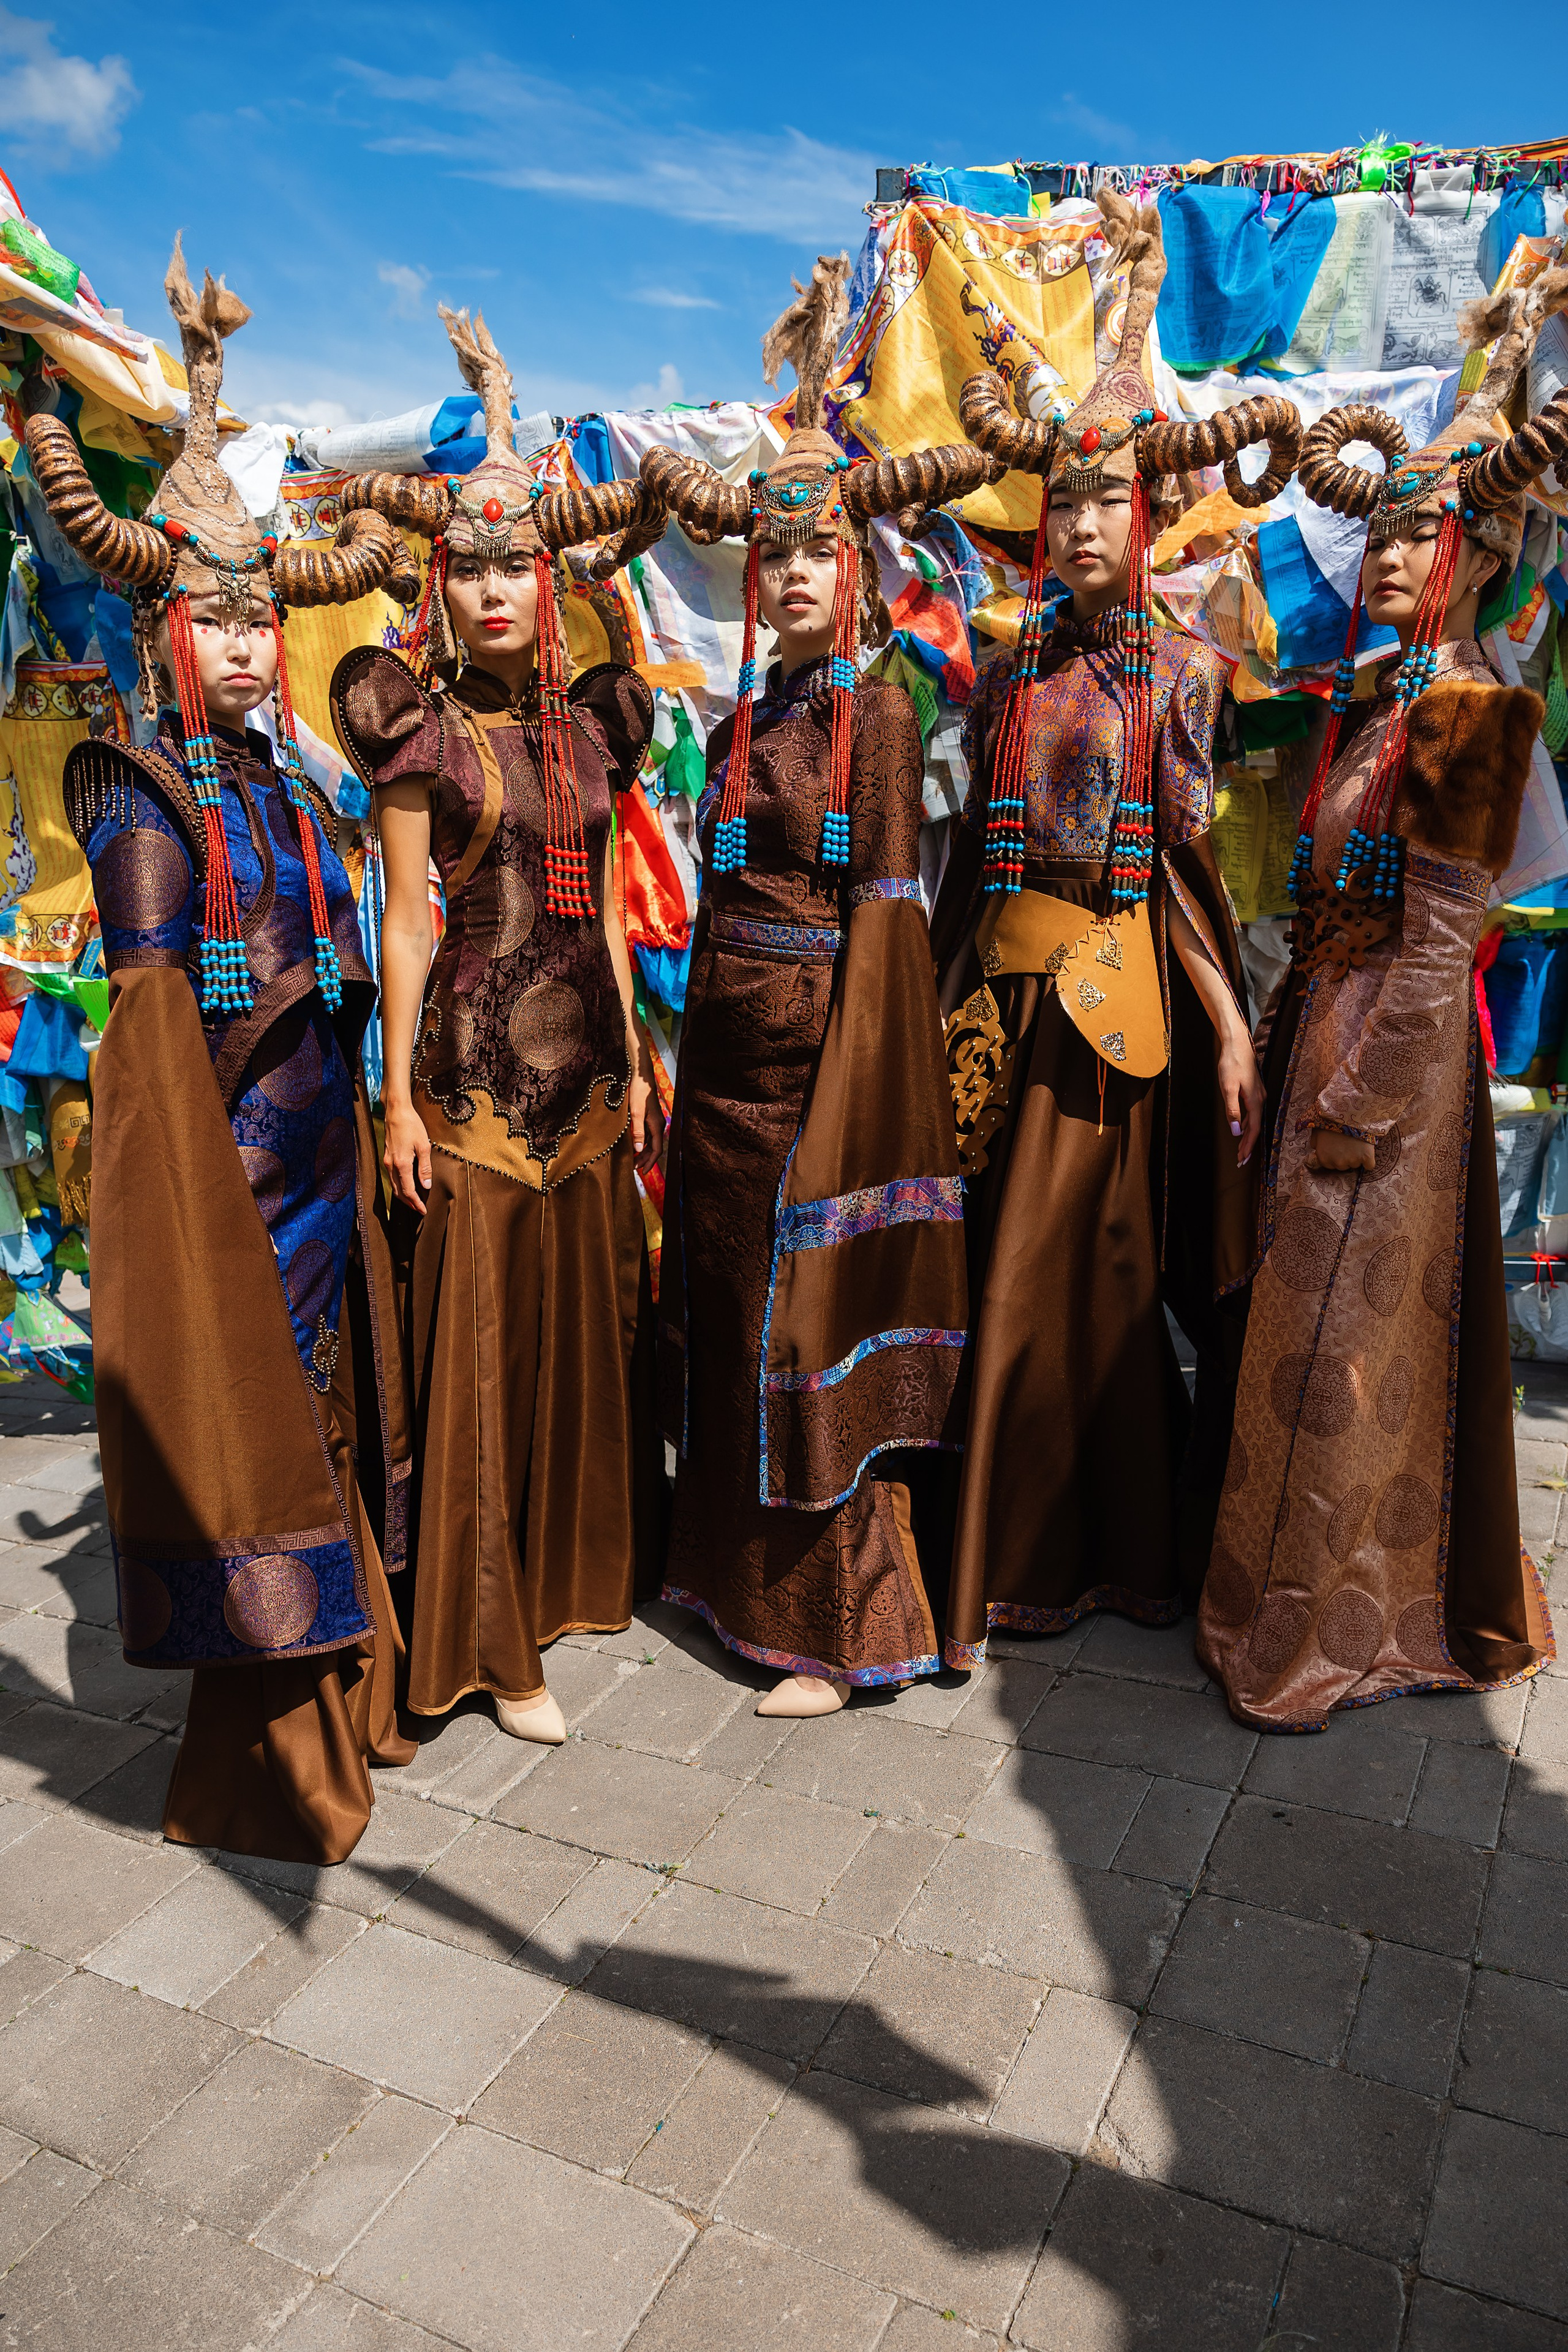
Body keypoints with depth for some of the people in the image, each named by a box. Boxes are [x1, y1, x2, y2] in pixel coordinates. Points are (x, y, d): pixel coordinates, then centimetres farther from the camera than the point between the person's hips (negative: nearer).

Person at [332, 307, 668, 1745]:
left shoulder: (585, 726, 11)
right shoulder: (426, 731, -3)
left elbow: (605, 911, 13)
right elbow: (406, 921, -6)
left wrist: (633, 1063, 10)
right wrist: (401, 1094, -10)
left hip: (587, 1065, 5)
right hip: (477, 1072, -5)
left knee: (589, 1326, 12)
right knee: (484, 1342, 1)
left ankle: (581, 1568, 31)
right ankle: (494, 1639, 14)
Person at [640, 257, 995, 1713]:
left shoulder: (878, 716, -6)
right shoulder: (745, 722, 13)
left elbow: (886, 910, -12)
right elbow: (721, 899, 14)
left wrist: (840, 1105, -17)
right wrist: (684, 1063, 12)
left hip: (821, 1047, -7)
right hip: (726, 1051, 7)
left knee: (812, 1324, 0)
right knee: (731, 1314, 14)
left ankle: (846, 1630, 17)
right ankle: (742, 1576, 33)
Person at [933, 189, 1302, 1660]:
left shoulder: (1178, 670, 2)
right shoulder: (1009, 672, 10)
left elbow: (1185, 866, -3)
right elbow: (973, 853, 9)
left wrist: (1229, 1028, -10)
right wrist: (952, 996, 6)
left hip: (1121, 989, -3)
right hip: (1007, 987, 3)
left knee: (1084, 1267, 3)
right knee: (1013, 1266, 6)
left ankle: (1103, 1549, 22)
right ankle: (1018, 1552, 21)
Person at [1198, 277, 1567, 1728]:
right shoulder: (1375, 697, 13)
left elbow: (1439, 938, -16)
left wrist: (1364, 1101, -17)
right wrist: (1283, 1042, 9)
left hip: (1394, 1054, -8)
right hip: (1328, 1030, 8)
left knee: (1342, 1339, 0)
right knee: (1324, 1321, 16)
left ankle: (1322, 1643, 17)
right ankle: (1348, 1604, 34)